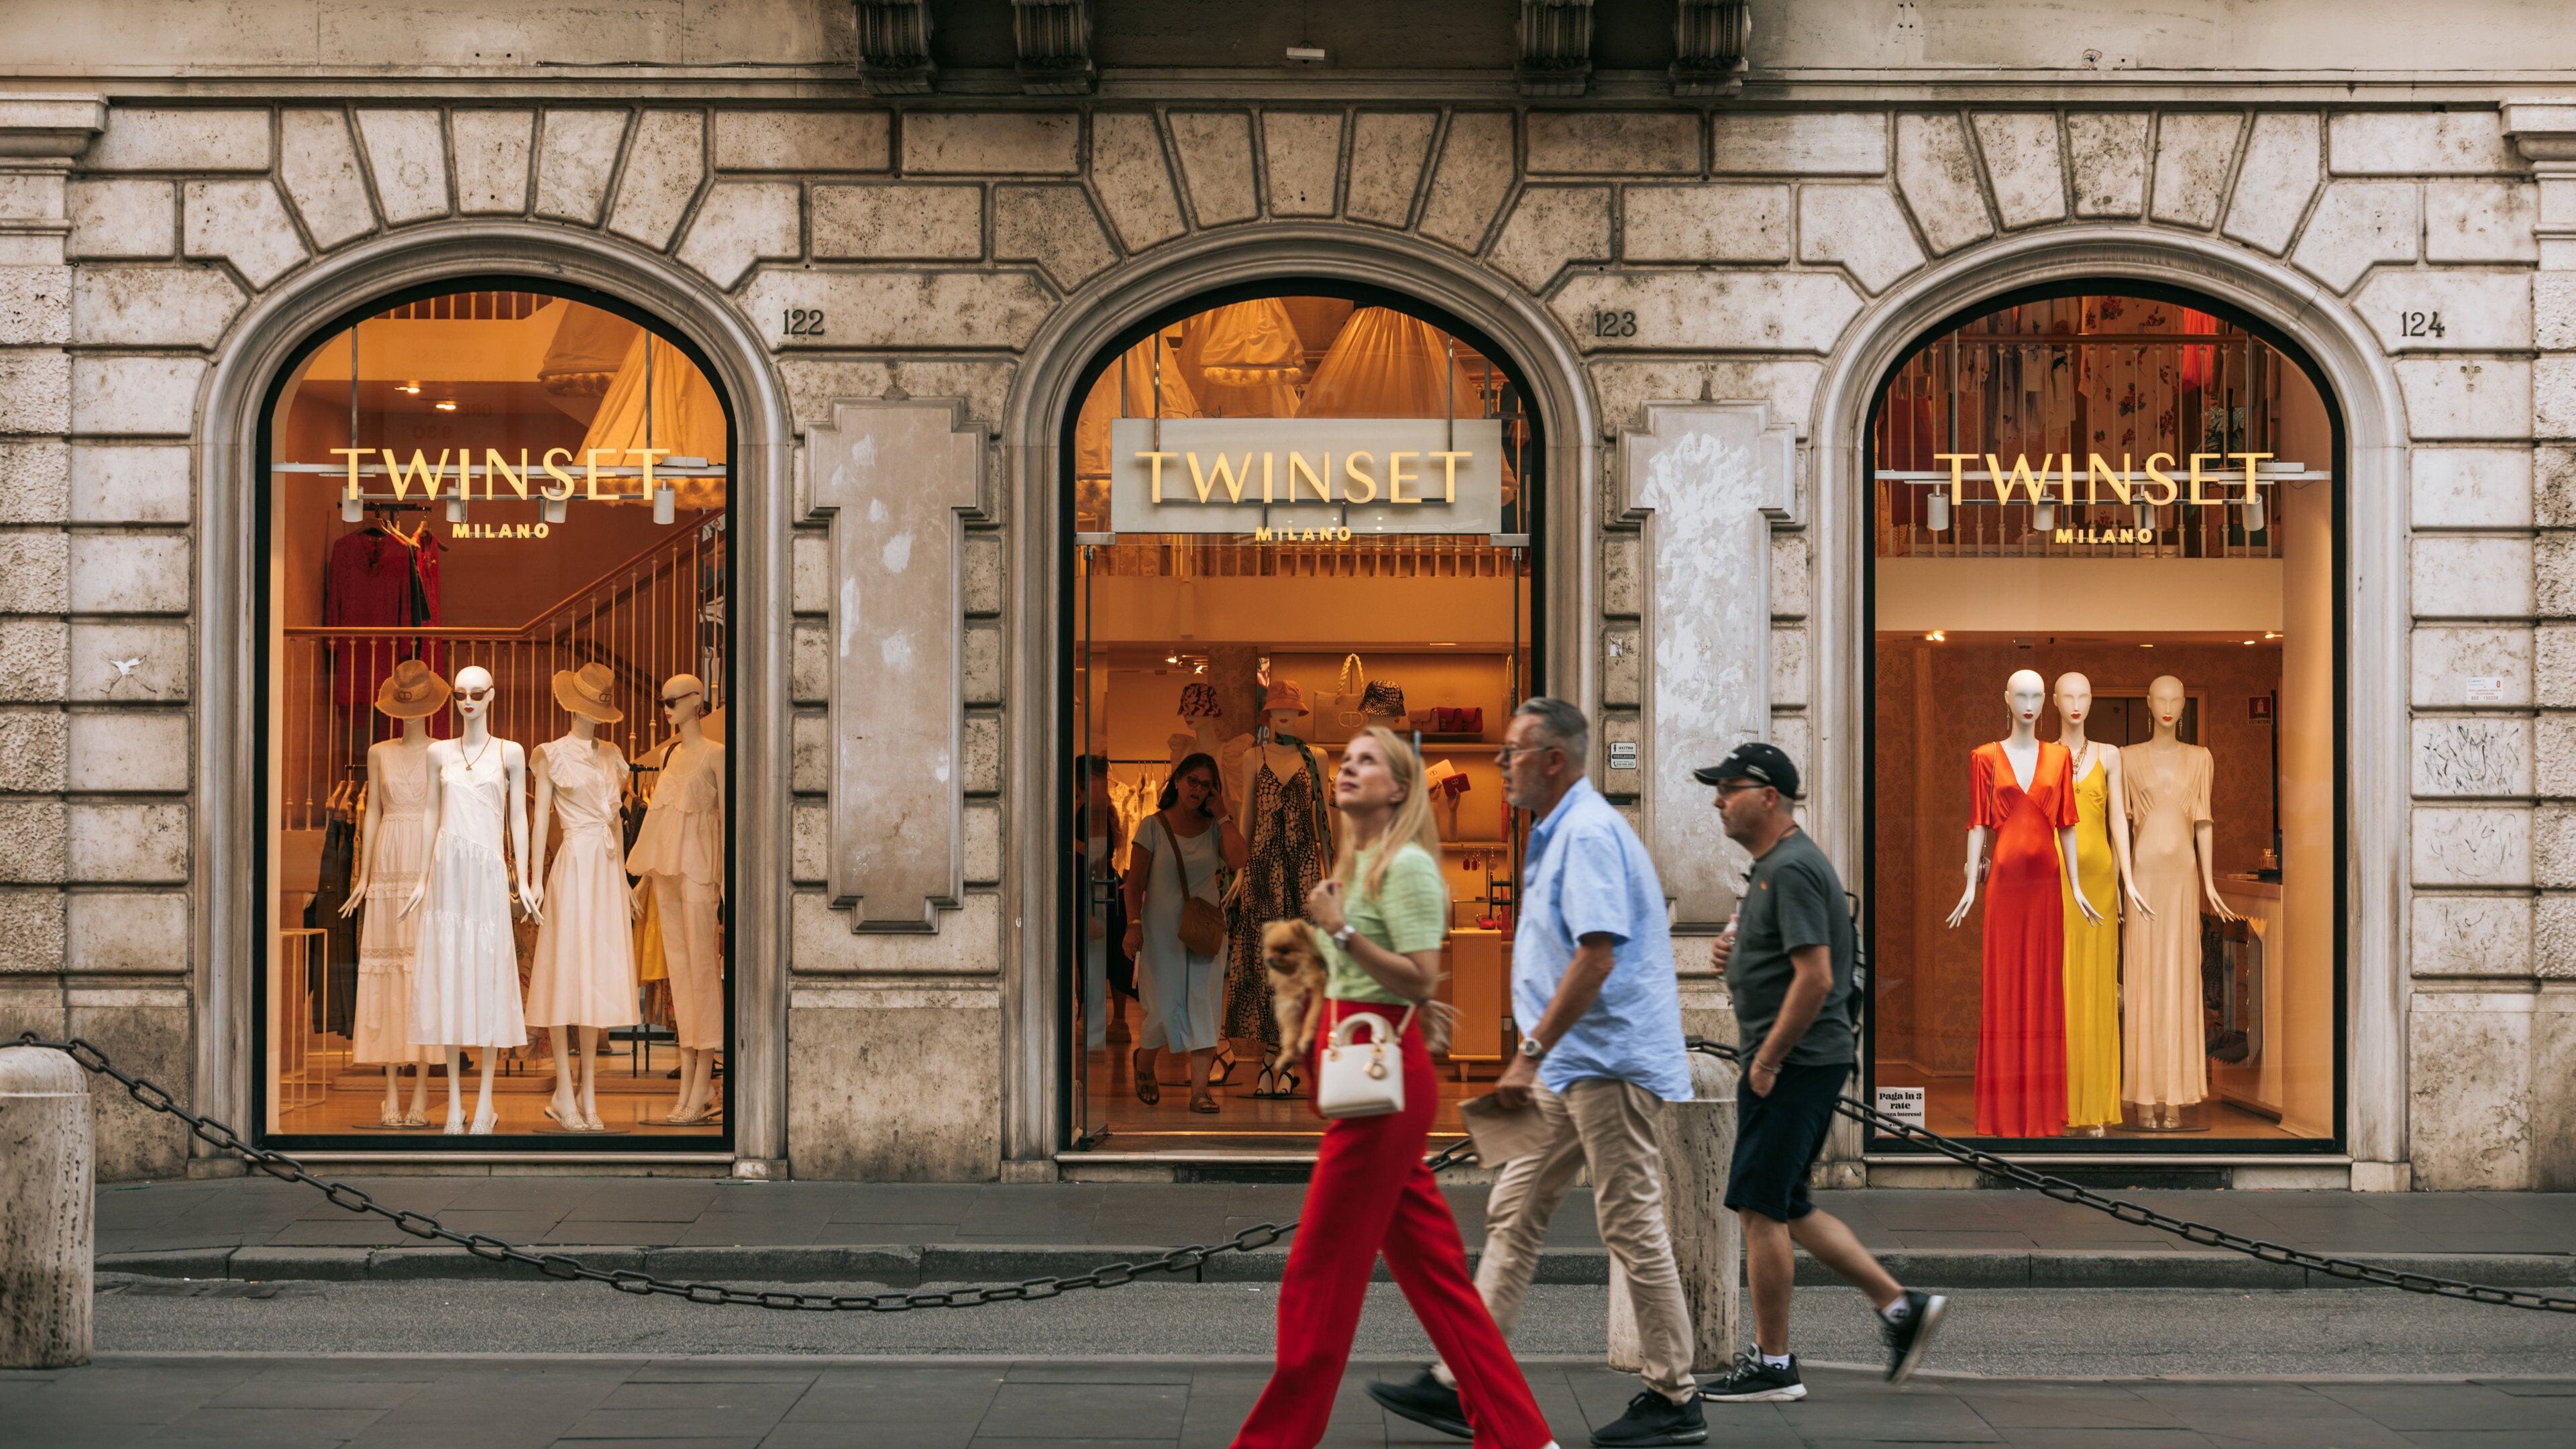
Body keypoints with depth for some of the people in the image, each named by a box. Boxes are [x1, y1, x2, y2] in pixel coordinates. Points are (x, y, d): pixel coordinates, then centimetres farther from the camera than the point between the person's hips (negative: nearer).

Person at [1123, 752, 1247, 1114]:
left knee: (1202, 1008, -4)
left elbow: (1238, 860, -14)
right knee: (1165, 1009, 0)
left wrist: (1222, 816, -9)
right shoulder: (1153, 827, -3)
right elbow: (1135, 882, -4)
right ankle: (1144, 1062, 31)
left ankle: (1199, 1090, -3)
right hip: (1162, 931, -2)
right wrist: (1134, 924, -13)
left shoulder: (1214, 828, 4)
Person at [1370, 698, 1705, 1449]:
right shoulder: (1561, 834, 18)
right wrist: (1535, 1060, 22)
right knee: (1513, 1216, 9)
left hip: (1608, 1063, -11)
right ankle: (1461, 1384, 12)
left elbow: (1596, 958, -24)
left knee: (1632, 1227, -4)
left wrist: (1530, 1054, -23)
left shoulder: (1589, 833, -16)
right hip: (1573, 1070, 11)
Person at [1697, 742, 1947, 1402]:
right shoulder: (1774, 865, 17)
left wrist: (1766, 1060, -18)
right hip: (1792, 1063, 11)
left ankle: (1772, 1365, 2)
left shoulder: (1793, 870, -17)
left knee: (1759, 1206, -5)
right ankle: (1900, 1306, 17)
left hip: (1795, 1064, -11)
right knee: (1785, 1208, 14)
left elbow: (1816, 978, -24)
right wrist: (1733, 955, 9)